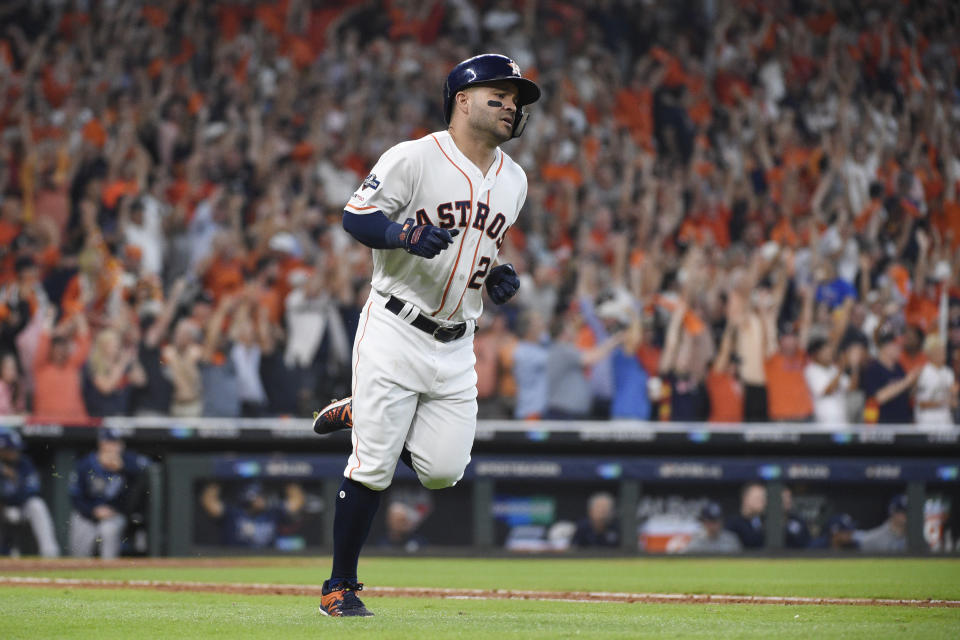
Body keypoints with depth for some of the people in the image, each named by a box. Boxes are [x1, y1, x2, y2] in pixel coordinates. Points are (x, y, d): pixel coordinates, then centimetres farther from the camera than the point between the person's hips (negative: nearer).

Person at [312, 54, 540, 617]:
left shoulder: (514, 181, 12)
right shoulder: (416, 158, -9)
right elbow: (356, 217, -11)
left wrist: (499, 276, 5)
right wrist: (407, 235, -28)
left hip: (455, 345, 6)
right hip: (395, 332, -6)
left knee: (443, 470, -1)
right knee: (373, 467, -7)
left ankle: (370, 417, 27)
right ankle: (340, 587, 6)